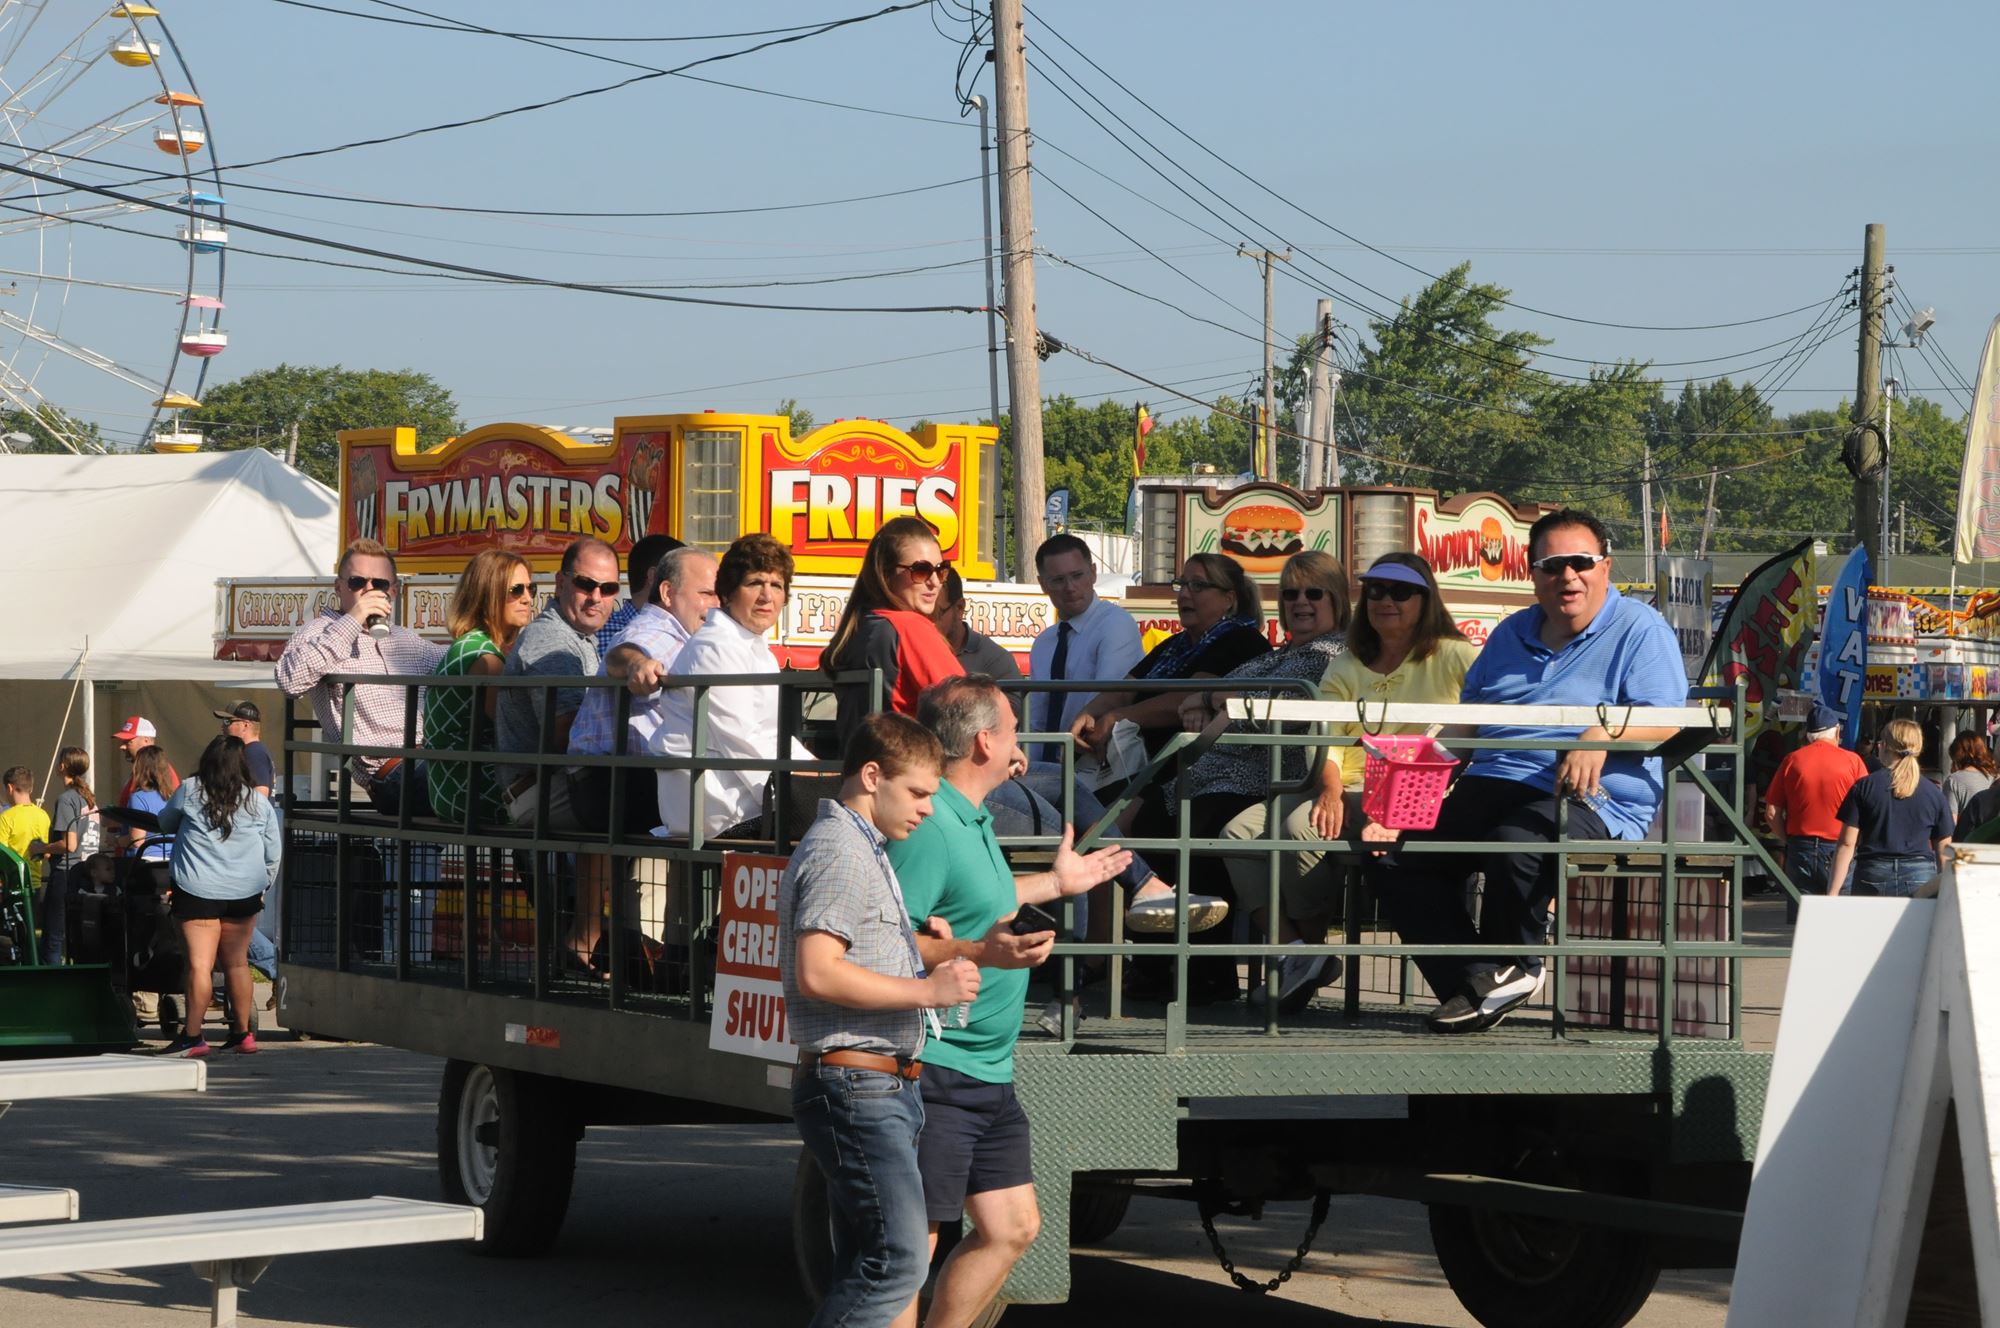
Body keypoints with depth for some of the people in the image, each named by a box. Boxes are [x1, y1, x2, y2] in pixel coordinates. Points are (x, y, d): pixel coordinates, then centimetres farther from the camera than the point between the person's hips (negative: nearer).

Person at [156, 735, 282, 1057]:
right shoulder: (258, 802, 4)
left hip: (198, 892, -3)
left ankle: (193, 1036, -7)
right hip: (244, 894, 3)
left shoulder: (190, 792, -3)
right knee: (237, 962, 12)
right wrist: (262, 887, 25)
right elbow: (273, 853, 11)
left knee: (200, 964, -5)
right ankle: (242, 1034, 16)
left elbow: (165, 823, 15)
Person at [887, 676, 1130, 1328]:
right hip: (936, 1072, -11)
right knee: (912, 1244, -8)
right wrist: (980, 951, -33)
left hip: (987, 1073, 11)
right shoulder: (928, 827, -18)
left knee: (1012, 1227, 14)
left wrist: (1055, 882, 40)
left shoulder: (971, 820, 14)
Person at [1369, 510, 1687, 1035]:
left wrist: (1604, 733, -28)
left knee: (1513, 845, -39)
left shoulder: (1639, 629, 4)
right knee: (1395, 854, -16)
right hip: (1490, 787, 7)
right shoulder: (1511, 634, 24)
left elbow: (1665, 719, -8)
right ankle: (1475, 982, -17)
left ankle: (1513, 967, -10)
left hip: (1589, 801, -7)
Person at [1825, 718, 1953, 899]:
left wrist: (1832, 892, 0)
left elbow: (1847, 844, 0)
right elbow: (1943, 851, 8)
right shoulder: (1934, 793, 5)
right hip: (1920, 877, 0)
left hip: (1872, 877, 0)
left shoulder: (1863, 787, 2)